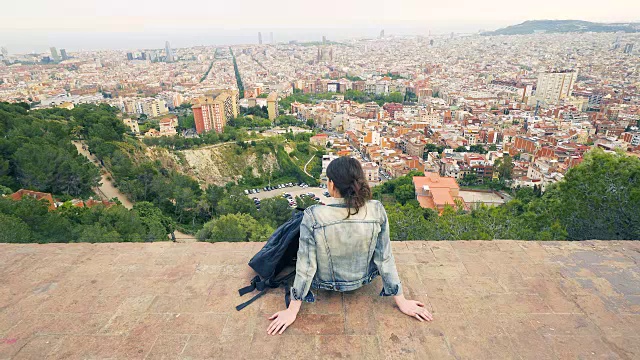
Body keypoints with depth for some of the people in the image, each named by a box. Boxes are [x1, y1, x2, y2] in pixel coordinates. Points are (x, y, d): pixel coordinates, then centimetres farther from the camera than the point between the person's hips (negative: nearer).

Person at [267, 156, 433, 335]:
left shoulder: (313, 216, -32)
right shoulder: (377, 210, -24)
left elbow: (306, 266, -23)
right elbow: (385, 259, -16)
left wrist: (292, 310, -9)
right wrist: (402, 301, -1)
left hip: (326, 282, -2)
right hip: (363, 279, 2)